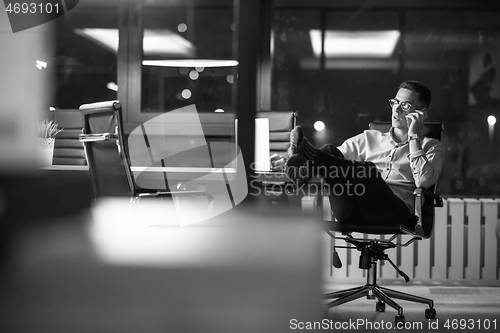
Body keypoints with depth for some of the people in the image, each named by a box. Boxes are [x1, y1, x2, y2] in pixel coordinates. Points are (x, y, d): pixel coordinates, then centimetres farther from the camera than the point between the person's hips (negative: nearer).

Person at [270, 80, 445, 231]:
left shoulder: (432, 147, 20)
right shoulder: (370, 138, 29)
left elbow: (423, 181, -1)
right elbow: (333, 158, 19)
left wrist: (413, 136, 3)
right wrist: (288, 160, 4)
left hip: (395, 211, -3)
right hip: (352, 214, 3)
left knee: (368, 168, -33)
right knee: (330, 152, -21)